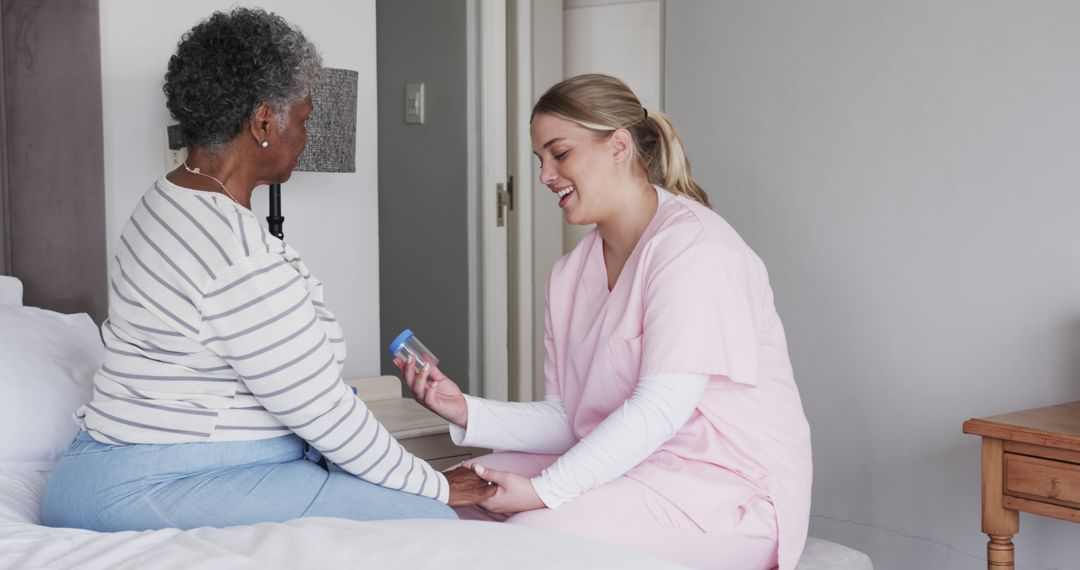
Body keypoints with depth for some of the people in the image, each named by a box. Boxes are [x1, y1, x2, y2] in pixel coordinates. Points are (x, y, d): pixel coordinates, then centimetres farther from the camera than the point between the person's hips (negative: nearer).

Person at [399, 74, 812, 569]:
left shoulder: (692, 245, -15)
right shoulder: (570, 274, 11)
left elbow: (660, 409, -23)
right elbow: (566, 418, 6)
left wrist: (544, 490, -25)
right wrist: (467, 412, -8)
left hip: (729, 486, -7)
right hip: (627, 465, 8)